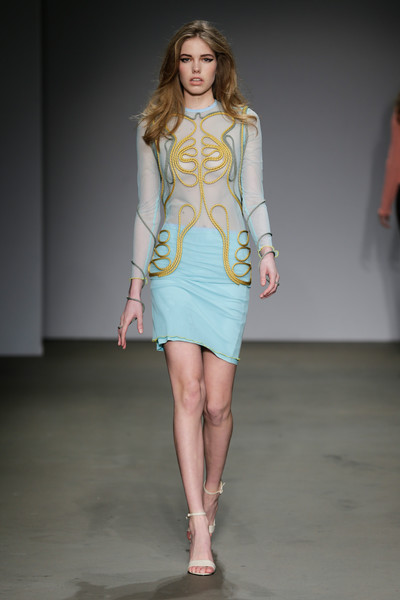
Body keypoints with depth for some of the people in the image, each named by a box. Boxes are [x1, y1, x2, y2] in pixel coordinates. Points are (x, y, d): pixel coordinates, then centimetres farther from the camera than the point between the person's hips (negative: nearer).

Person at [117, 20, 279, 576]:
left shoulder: (243, 123, 12)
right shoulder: (155, 126, 12)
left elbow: (253, 197, 8)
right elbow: (147, 209, 12)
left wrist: (267, 250, -12)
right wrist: (136, 290, 9)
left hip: (229, 264, 0)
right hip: (174, 262, 0)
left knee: (217, 402, -1)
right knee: (188, 393, -12)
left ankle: (210, 489, 28)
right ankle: (200, 528, -13)